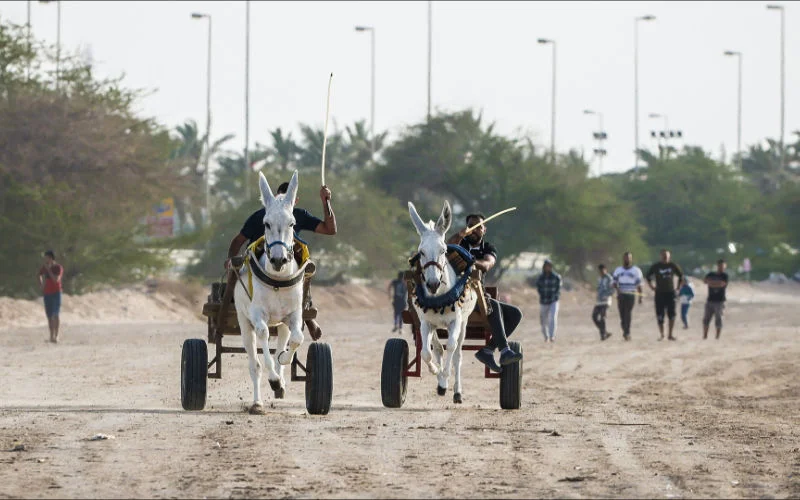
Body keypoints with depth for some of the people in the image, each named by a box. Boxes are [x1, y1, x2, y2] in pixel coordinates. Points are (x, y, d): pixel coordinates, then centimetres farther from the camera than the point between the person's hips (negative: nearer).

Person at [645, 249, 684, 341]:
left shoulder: (673, 266, 3)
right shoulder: (656, 266, -1)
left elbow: (681, 276, 17)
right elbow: (648, 277, 10)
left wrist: (678, 287, 10)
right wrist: (652, 287, 2)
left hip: (670, 293, 1)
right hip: (660, 293, -1)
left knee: (672, 315, -2)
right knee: (660, 315, -2)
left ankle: (670, 334, 8)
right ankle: (661, 334, 9)